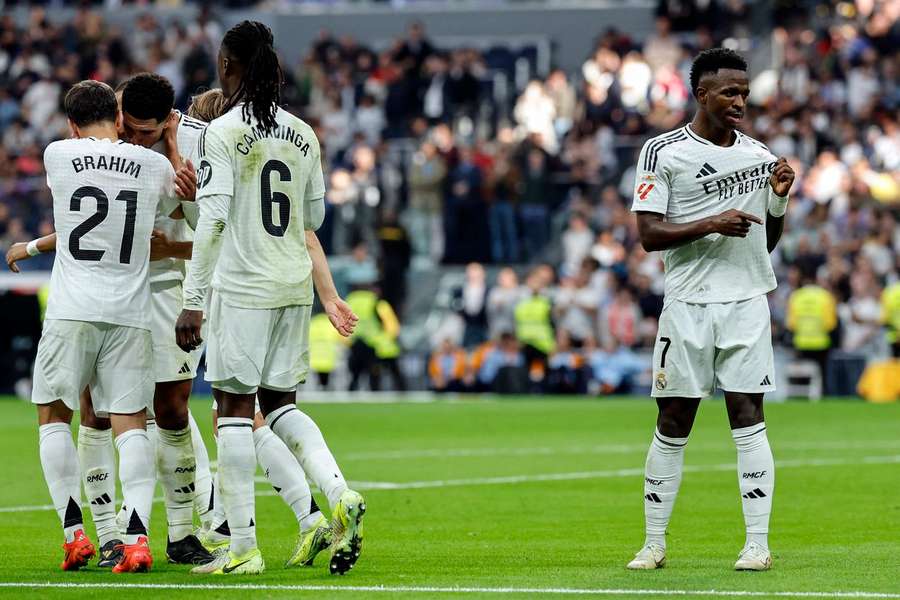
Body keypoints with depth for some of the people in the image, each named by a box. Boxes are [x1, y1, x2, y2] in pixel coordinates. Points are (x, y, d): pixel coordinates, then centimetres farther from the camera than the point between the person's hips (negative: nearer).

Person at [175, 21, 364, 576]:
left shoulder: (223, 132, -8)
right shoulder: (303, 134, 9)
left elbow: (212, 222, -13)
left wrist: (193, 301, -11)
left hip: (241, 285, -6)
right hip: (295, 285, 6)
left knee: (234, 408, 0)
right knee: (280, 403, 16)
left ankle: (243, 546, -1)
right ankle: (340, 495, -5)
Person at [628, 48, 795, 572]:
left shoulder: (758, 155, 10)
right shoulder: (663, 152, -2)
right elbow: (650, 234, -9)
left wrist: (779, 198, -1)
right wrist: (712, 224, -19)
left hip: (747, 305, 2)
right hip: (688, 307, -2)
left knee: (749, 419, -3)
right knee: (673, 427, 2)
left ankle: (758, 544, -2)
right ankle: (655, 543, 12)